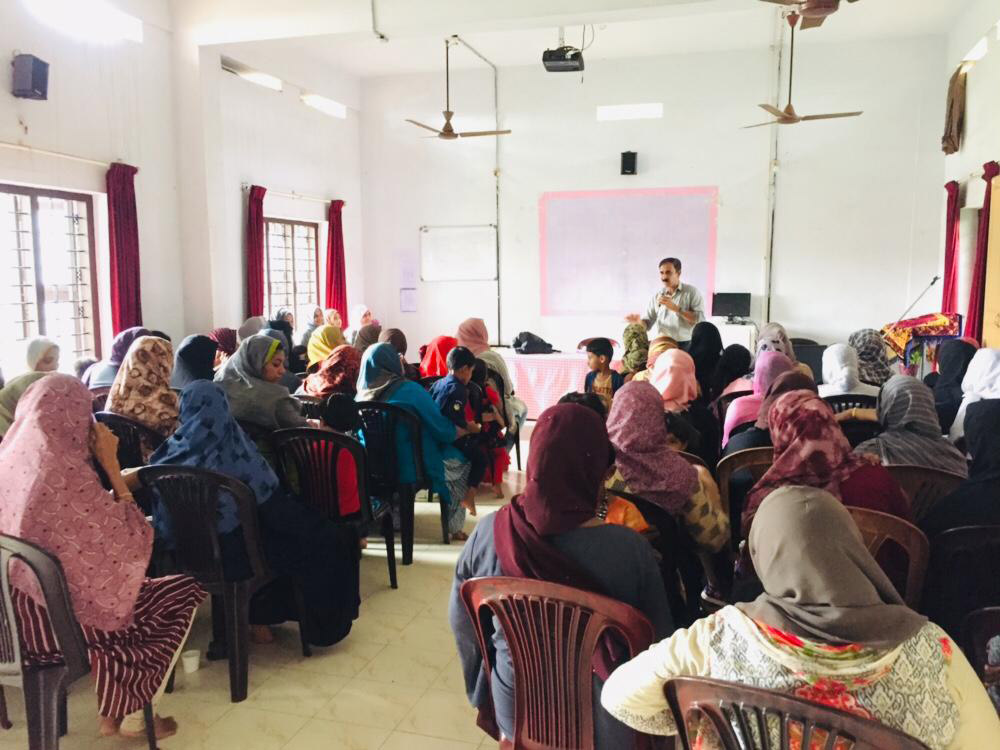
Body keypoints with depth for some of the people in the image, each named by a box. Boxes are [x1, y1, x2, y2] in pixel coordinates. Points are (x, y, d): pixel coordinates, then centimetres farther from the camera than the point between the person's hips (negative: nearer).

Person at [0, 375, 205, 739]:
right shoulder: (68, 475, -27)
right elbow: (135, 541, -17)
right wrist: (111, 465, -14)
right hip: (59, 620, -8)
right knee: (184, 593, 12)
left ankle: (113, 710, 32)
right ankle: (133, 715, 23)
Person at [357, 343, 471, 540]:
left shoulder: (362, 395, -1)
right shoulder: (411, 390, -17)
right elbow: (442, 430, -11)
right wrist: (461, 431, 13)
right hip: (410, 470, -6)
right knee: (461, 463, 21)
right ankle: (455, 527, 21)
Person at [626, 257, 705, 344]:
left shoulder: (692, 292, 0)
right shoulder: (657, 296, 10)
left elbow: (700, 320, -11)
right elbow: (648, 324, 11)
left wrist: (675, 308, -17)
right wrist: (639, 321, -12)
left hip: (685, 346, -3)